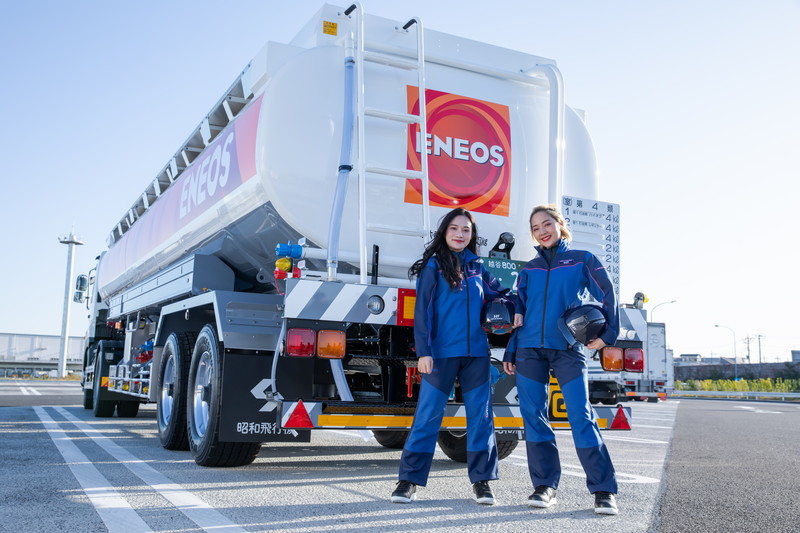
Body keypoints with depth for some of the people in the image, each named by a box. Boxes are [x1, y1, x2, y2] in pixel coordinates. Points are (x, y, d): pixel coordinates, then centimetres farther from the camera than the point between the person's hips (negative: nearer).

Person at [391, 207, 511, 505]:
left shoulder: (477, 267, 13)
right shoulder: (433, 266, 1)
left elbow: (500, 294, 26)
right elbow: (422, 311, -3)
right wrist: (424, 351, -11)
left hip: (476, 352, 4)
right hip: (441, 352, -4)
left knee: (480, 414, 5)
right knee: (428, 415, -3)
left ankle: (481, 480, 15)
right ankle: (409, 480, 5)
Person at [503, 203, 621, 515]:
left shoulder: (582, 260, 9)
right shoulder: (528, 269, 17)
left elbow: (607, 296, 7)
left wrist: (607, 333, -5)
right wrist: (510, 352, 14)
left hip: (567, 349, -3)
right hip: (529, 350, 4)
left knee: (580, 414, -10)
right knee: (533, 416, 0)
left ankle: (604, 490, -4)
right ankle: (545, 486, 9)